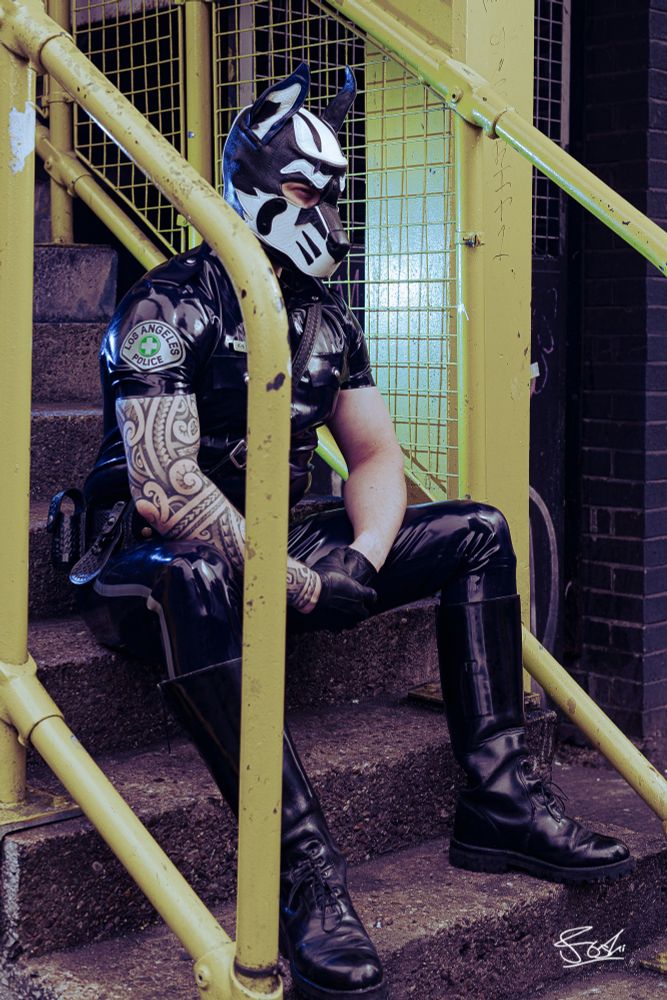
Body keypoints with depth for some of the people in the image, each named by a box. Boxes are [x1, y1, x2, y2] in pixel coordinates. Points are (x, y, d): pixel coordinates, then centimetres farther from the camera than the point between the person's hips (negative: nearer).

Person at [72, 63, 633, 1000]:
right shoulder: (168, 309, -14)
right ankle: (305, 870, -44)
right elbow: (167, 489, -24)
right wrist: (302, 586, -24)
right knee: (194, 575, -44)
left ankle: (498, 797, -9)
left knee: (477, 532, -1)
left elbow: (376, 455, 11)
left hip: (278, 547, 8)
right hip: (158, 562, -7)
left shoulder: (326, 319, 10)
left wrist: (364, 559, -11)